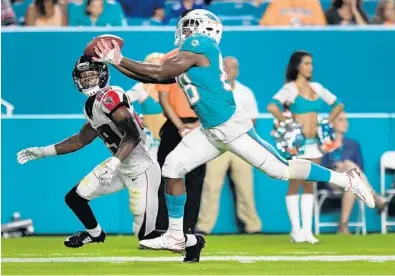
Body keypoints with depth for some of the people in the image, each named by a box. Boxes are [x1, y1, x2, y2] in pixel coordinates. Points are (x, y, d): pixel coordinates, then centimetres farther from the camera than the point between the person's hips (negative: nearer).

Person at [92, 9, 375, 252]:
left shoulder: (198, 44, -14)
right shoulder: (185, 58, 14)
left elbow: (158, 73, -15)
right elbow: (154, 77, 18)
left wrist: (119, 59, -7)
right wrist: (117, 62, 12)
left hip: (232, 126, -9)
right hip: (211, 132, 9)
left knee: (281, 169, -7)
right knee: (173, 167, 4)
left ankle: (347, 180, 4)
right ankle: (176, 237, 10)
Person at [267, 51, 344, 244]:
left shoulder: (316, 88, 11)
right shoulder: (290, 88, -8)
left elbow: (338, 105, 22)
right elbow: (272, 106, -24)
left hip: (314, 142, 6)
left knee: (309, 186, 6)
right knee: (295, 185, -3)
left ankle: (307, 230, 7)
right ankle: (296, 230, -1)